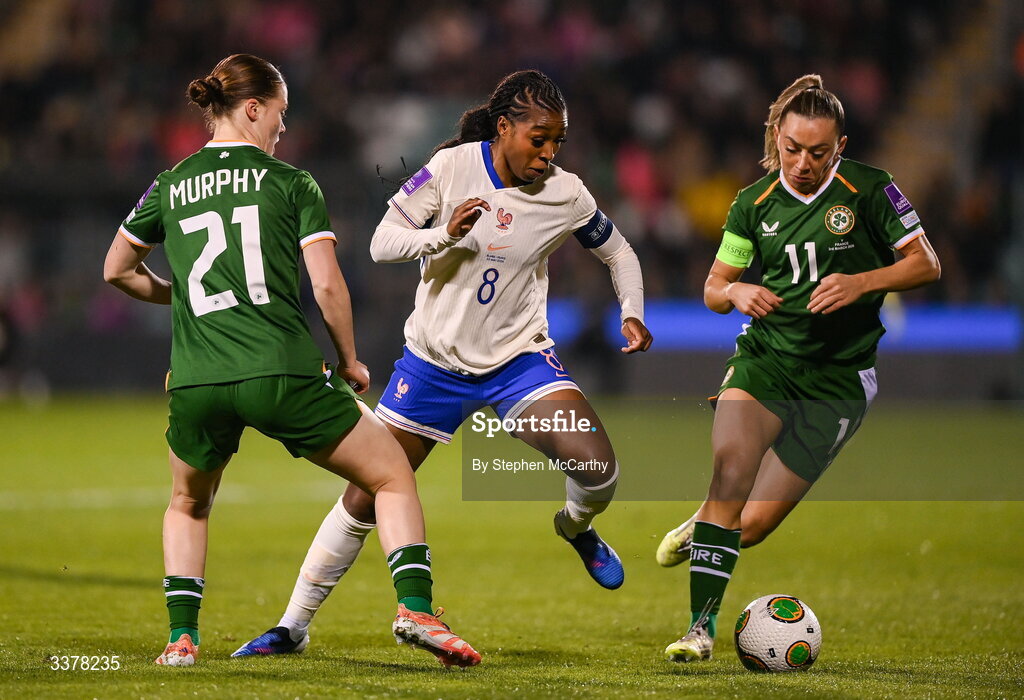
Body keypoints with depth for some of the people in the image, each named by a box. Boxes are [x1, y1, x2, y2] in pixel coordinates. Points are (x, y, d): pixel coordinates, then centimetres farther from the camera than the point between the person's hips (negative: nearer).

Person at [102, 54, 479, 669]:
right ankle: (414, 607, -6)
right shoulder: (293, 184, 5)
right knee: (394, 476, 11)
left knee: (189, 506, 30)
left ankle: (181, 638, 17)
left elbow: (118, 271, 25)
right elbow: (327, 285, -2)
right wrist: (349, 361, 12)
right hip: (282, 375, -3)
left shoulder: (170, 187, 14)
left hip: (196, 383, 3)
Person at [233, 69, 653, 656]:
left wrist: (633, 315, -7)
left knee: (597, 468, -24)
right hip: (435, 359, 0)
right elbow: (382, 243, -13)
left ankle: (577, 527, 14)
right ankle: (293, 625, 15)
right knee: (367, 497, 0)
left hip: (519, 360, 0)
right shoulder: (452, 168, -12)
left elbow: (618, 252, 10)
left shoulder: (566, 195, -8)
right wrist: (445, 234, -30)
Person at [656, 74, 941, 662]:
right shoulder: (754, 204, 4)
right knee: (731, 473, -25)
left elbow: (926, 264, -2)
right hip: (763, 360, 2)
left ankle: (703, 530, 32)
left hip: (837, 381, -2)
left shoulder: (869, 190, -5)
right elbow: (714, 290, 12)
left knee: (753, 525, -4)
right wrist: (736, 292, -12)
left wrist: (862, 282, -18)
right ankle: (702, 625, -18)